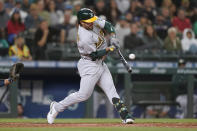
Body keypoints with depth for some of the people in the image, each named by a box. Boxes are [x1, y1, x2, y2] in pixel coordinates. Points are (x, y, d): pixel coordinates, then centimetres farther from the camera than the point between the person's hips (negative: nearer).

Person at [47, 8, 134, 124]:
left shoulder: (94, 22, -5)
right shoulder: (84, 38, -28)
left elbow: (108, 25, 6)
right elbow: (95, 54, -21)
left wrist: (113, 38, -10)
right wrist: (110, 49, -14)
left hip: (100, 63, 8)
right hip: (90, 65, -8)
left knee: (111, 89, -1)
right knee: (84, 95, -7)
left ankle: (124, 114, -6)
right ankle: (57, 107, 8)